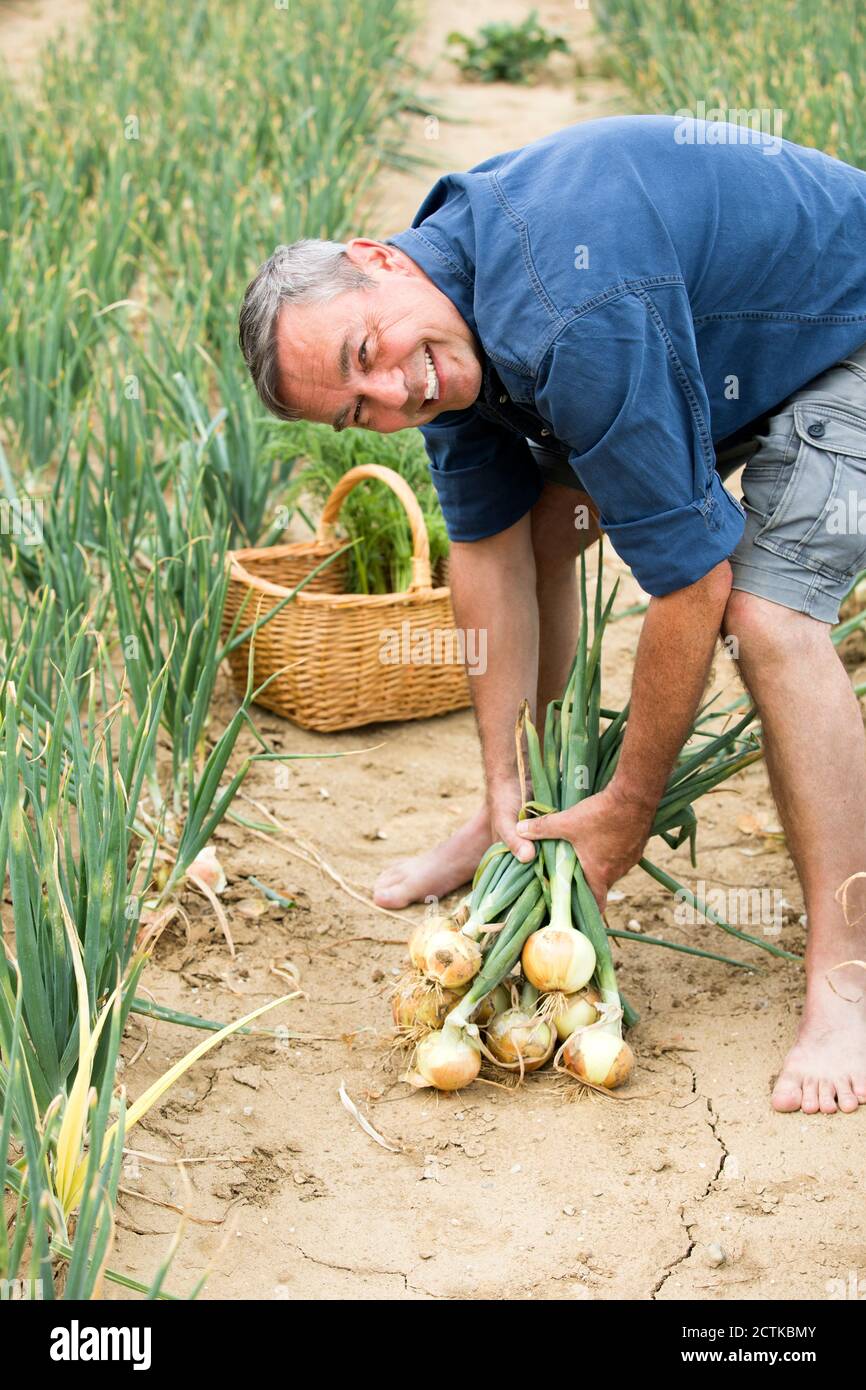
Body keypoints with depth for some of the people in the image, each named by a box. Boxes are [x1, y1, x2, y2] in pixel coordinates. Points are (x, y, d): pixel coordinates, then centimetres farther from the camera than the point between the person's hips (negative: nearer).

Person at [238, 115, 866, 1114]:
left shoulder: (573, 319, -40)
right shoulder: (449, 321, -12)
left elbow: (693, 580, -34)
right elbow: (490, 551, -4)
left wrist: (630, 808, -21)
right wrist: (505, 785, -6)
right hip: (714, 344, 8)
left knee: (770, 617, -26)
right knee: (529, 519, 6)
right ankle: (506, 822, 24)